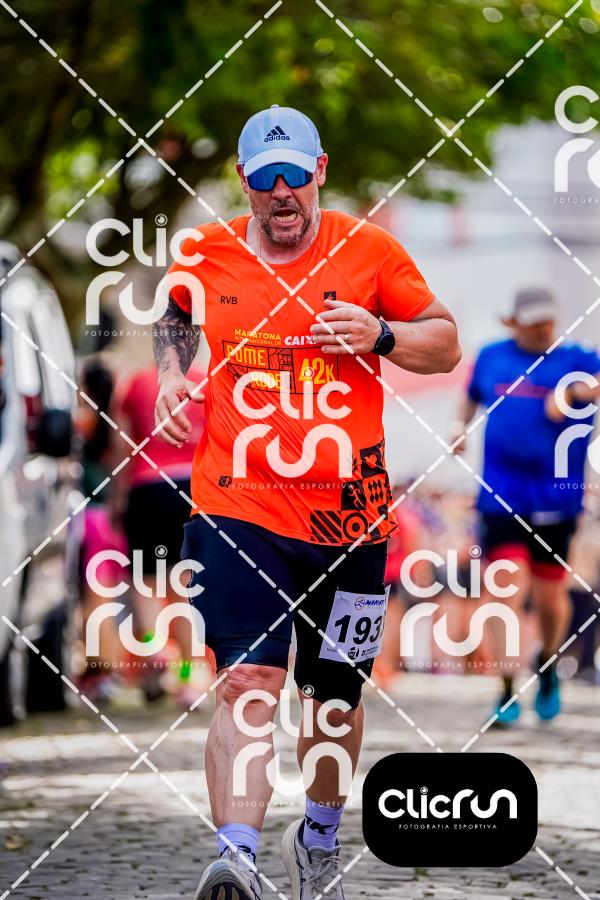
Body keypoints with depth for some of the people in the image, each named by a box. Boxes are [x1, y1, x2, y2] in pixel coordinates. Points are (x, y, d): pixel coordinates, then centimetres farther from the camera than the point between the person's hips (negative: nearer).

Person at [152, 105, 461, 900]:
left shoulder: (369, 251, 3)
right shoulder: (205, 256, 6)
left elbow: (445, 344, 8)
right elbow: (176, 317, 29)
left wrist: (379, 336, -11)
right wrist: (173, 376, 10)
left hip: (348, 514, 1)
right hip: (237, 507, -1)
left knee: (335, 696, 12)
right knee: (249, 683, -19)